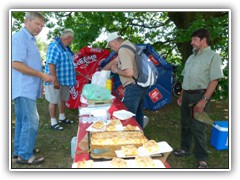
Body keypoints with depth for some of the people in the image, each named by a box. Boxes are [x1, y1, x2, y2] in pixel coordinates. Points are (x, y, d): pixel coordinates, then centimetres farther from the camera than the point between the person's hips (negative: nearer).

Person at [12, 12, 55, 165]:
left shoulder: (31, 39, 17)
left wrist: (39, 82, 21)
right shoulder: (20, 37, -12)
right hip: (23, 88, -10)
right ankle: (25, 155, 6)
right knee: (31, 121, -6)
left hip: (28, 88, 10)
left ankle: (19, 150, 27)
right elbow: (16, 64, -20)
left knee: (22, 121, 15)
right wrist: (42, 75, -18)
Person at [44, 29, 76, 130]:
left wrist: (72, 75, 20)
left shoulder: (65, 47, 11)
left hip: (65, 79, 9)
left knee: (63, 99, 17)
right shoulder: (54, 46, -17)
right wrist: (55, 81, -25)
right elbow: (51, 64, -23)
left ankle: (62, 118, 33)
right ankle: (53, 122, 12)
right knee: (54, 101, 1)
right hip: (56, 80, -9)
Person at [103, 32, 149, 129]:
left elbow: (129, 73, -26)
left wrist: (116, 70, -8)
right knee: (138, 114, 21)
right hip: (142, 85, 10)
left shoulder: (123, 50, -17)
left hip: (133, 87, -10)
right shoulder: (128, 44, 13)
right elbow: (115, 61, 22)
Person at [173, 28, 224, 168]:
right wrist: (182, 95, 16)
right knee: (185, 124, 14)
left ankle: (202, 159, 9)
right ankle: (185, 149, 31)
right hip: (187, 95, 7)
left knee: (197, 128, -5)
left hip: (199, 95, -7)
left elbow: (214, 80, -14)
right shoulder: (192, 57, 17)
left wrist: (204, 100, -21)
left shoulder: (213, 56, -6)